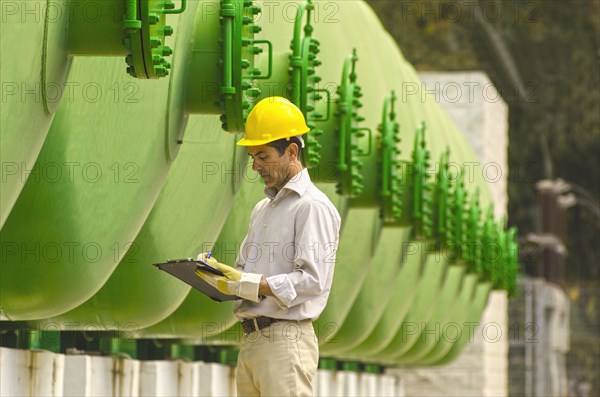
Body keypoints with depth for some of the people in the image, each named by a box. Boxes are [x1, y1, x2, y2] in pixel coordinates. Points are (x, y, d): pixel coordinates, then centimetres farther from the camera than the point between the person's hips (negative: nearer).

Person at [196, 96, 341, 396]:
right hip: (250, 339, 9)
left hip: (286, 340, -9)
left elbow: (312, 280, -17)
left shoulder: (313, 207, -7)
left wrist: (247, 284, -20)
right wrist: (218, 273, 0)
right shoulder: (263, 208, 22)